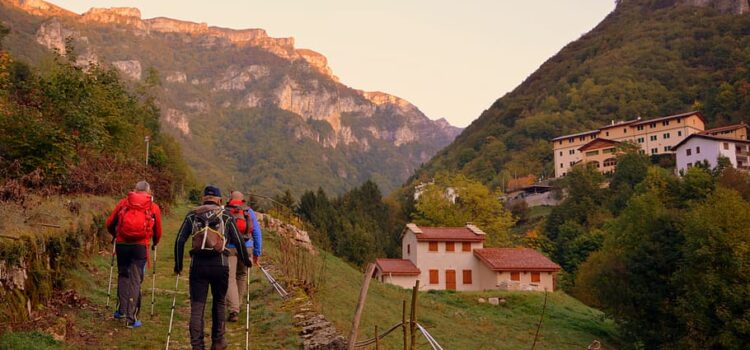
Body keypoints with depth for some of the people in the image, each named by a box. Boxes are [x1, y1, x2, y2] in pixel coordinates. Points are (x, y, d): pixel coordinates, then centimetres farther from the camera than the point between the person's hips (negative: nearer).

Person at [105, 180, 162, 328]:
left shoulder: (124, 202, 9)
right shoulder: (154, 207, 7)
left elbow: (110, 223, 10)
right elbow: (158, 231, 14)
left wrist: (115, 235, 31)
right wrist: (155, 243, 34)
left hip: (122, 244, 2)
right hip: (140, 246, -2)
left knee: (123, 276, 21)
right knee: (135, 281, 3)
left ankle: (121, 310, 23)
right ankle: (131, 319, 5)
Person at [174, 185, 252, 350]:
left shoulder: (192, 215, 12)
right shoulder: (226, 216, 9)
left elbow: (180, 240, 4)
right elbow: (238, 241, 6)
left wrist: (178, 264, 12)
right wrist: (246, 260, 19)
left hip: (198, 264, 0)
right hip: (220, 264, 0)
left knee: (197, 306, 4)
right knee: (219, 302, 18)